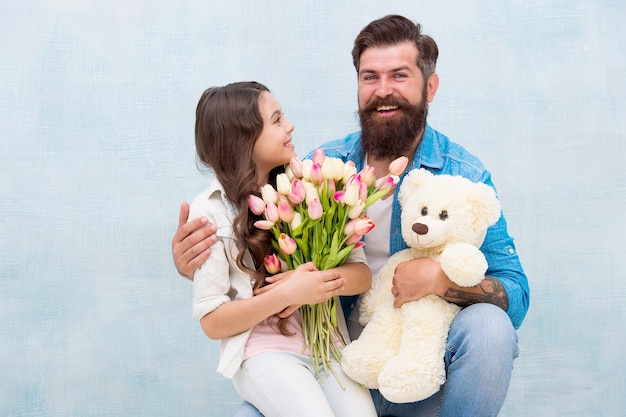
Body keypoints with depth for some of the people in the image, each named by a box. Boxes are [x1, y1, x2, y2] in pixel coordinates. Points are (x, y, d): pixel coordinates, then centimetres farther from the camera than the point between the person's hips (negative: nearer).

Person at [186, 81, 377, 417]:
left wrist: (312, 283, -16)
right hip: (264, 352, -3)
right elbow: (212, 322, -6)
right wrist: (286, 294, -18)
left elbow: (362, 275, 4)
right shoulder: (210, 212, -4)